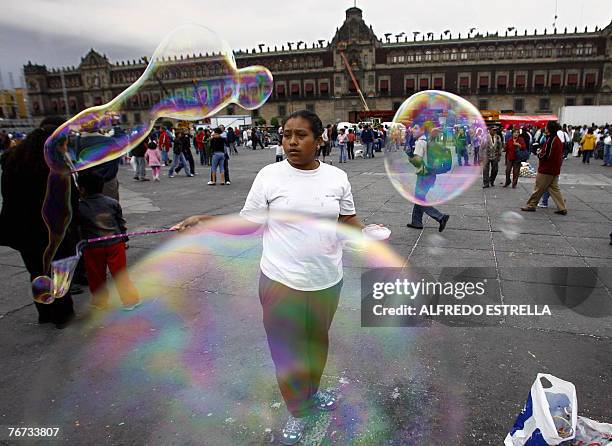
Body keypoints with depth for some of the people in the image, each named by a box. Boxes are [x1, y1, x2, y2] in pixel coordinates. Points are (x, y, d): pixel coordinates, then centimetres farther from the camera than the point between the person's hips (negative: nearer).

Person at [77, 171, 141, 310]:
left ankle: (100, 302, 26)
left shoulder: (79, 207, -10)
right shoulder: (112, 202, -1)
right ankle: (130, 299, 13)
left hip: (92, 247, -2)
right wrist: (124, 238, 17)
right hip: (115, 243, 2)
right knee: (119, 272, 9)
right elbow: (121, 222, 7)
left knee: (96, 276, 14)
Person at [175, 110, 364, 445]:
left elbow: (348, 219, 8)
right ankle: (297, 412, 36)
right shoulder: (269, 176, -9)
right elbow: (248, 224, -6)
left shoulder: (337, 177, -2)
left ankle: (311, 392, 52)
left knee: (318, 339, 24)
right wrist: (205, 220, -17)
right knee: (286, 348, 9)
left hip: (327, 279, 3)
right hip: (282, 281, -3)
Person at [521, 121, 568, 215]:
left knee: (538, 189, 3)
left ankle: (531, 205, 14)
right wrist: (542, 152, 9)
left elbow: (545, 156, -23)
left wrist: (539, 153, -2)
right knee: (554, 188, 12)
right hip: (555, 169, 9)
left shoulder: (550, 140, -19)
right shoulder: (558, 139, 11)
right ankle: (562, 208, 10)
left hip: (546, 170, -9)